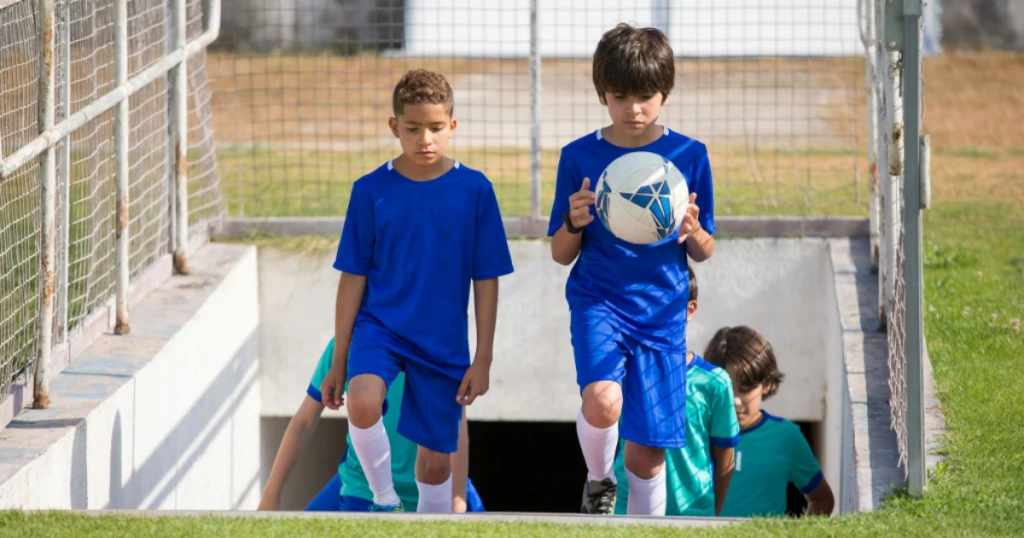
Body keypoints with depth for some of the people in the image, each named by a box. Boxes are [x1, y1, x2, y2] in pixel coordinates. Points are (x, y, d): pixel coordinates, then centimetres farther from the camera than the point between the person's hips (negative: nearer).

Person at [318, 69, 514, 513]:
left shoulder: (475, 190, -4)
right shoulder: (371, 191, -4)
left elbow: (486, 281, 1)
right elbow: (352, 279, 2)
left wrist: (482, 361, -2)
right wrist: (339, 361, 3)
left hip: (444, 343, 1)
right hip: (380, 326, -1)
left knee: (435, 459, 7)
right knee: (363, 401, -30)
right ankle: (384, 501, -8)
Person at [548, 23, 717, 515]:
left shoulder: (689, 156, 2)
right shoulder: (579, 157, 0)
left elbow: (704, 253, 8)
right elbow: (561, 254, 6)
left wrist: (693, 233, -15)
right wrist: (575, 223, -16)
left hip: (661, 312, 1)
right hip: (597, 301, -1)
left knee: (648, 453, 2)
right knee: (602, 401, -28)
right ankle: (598, 482, 3)